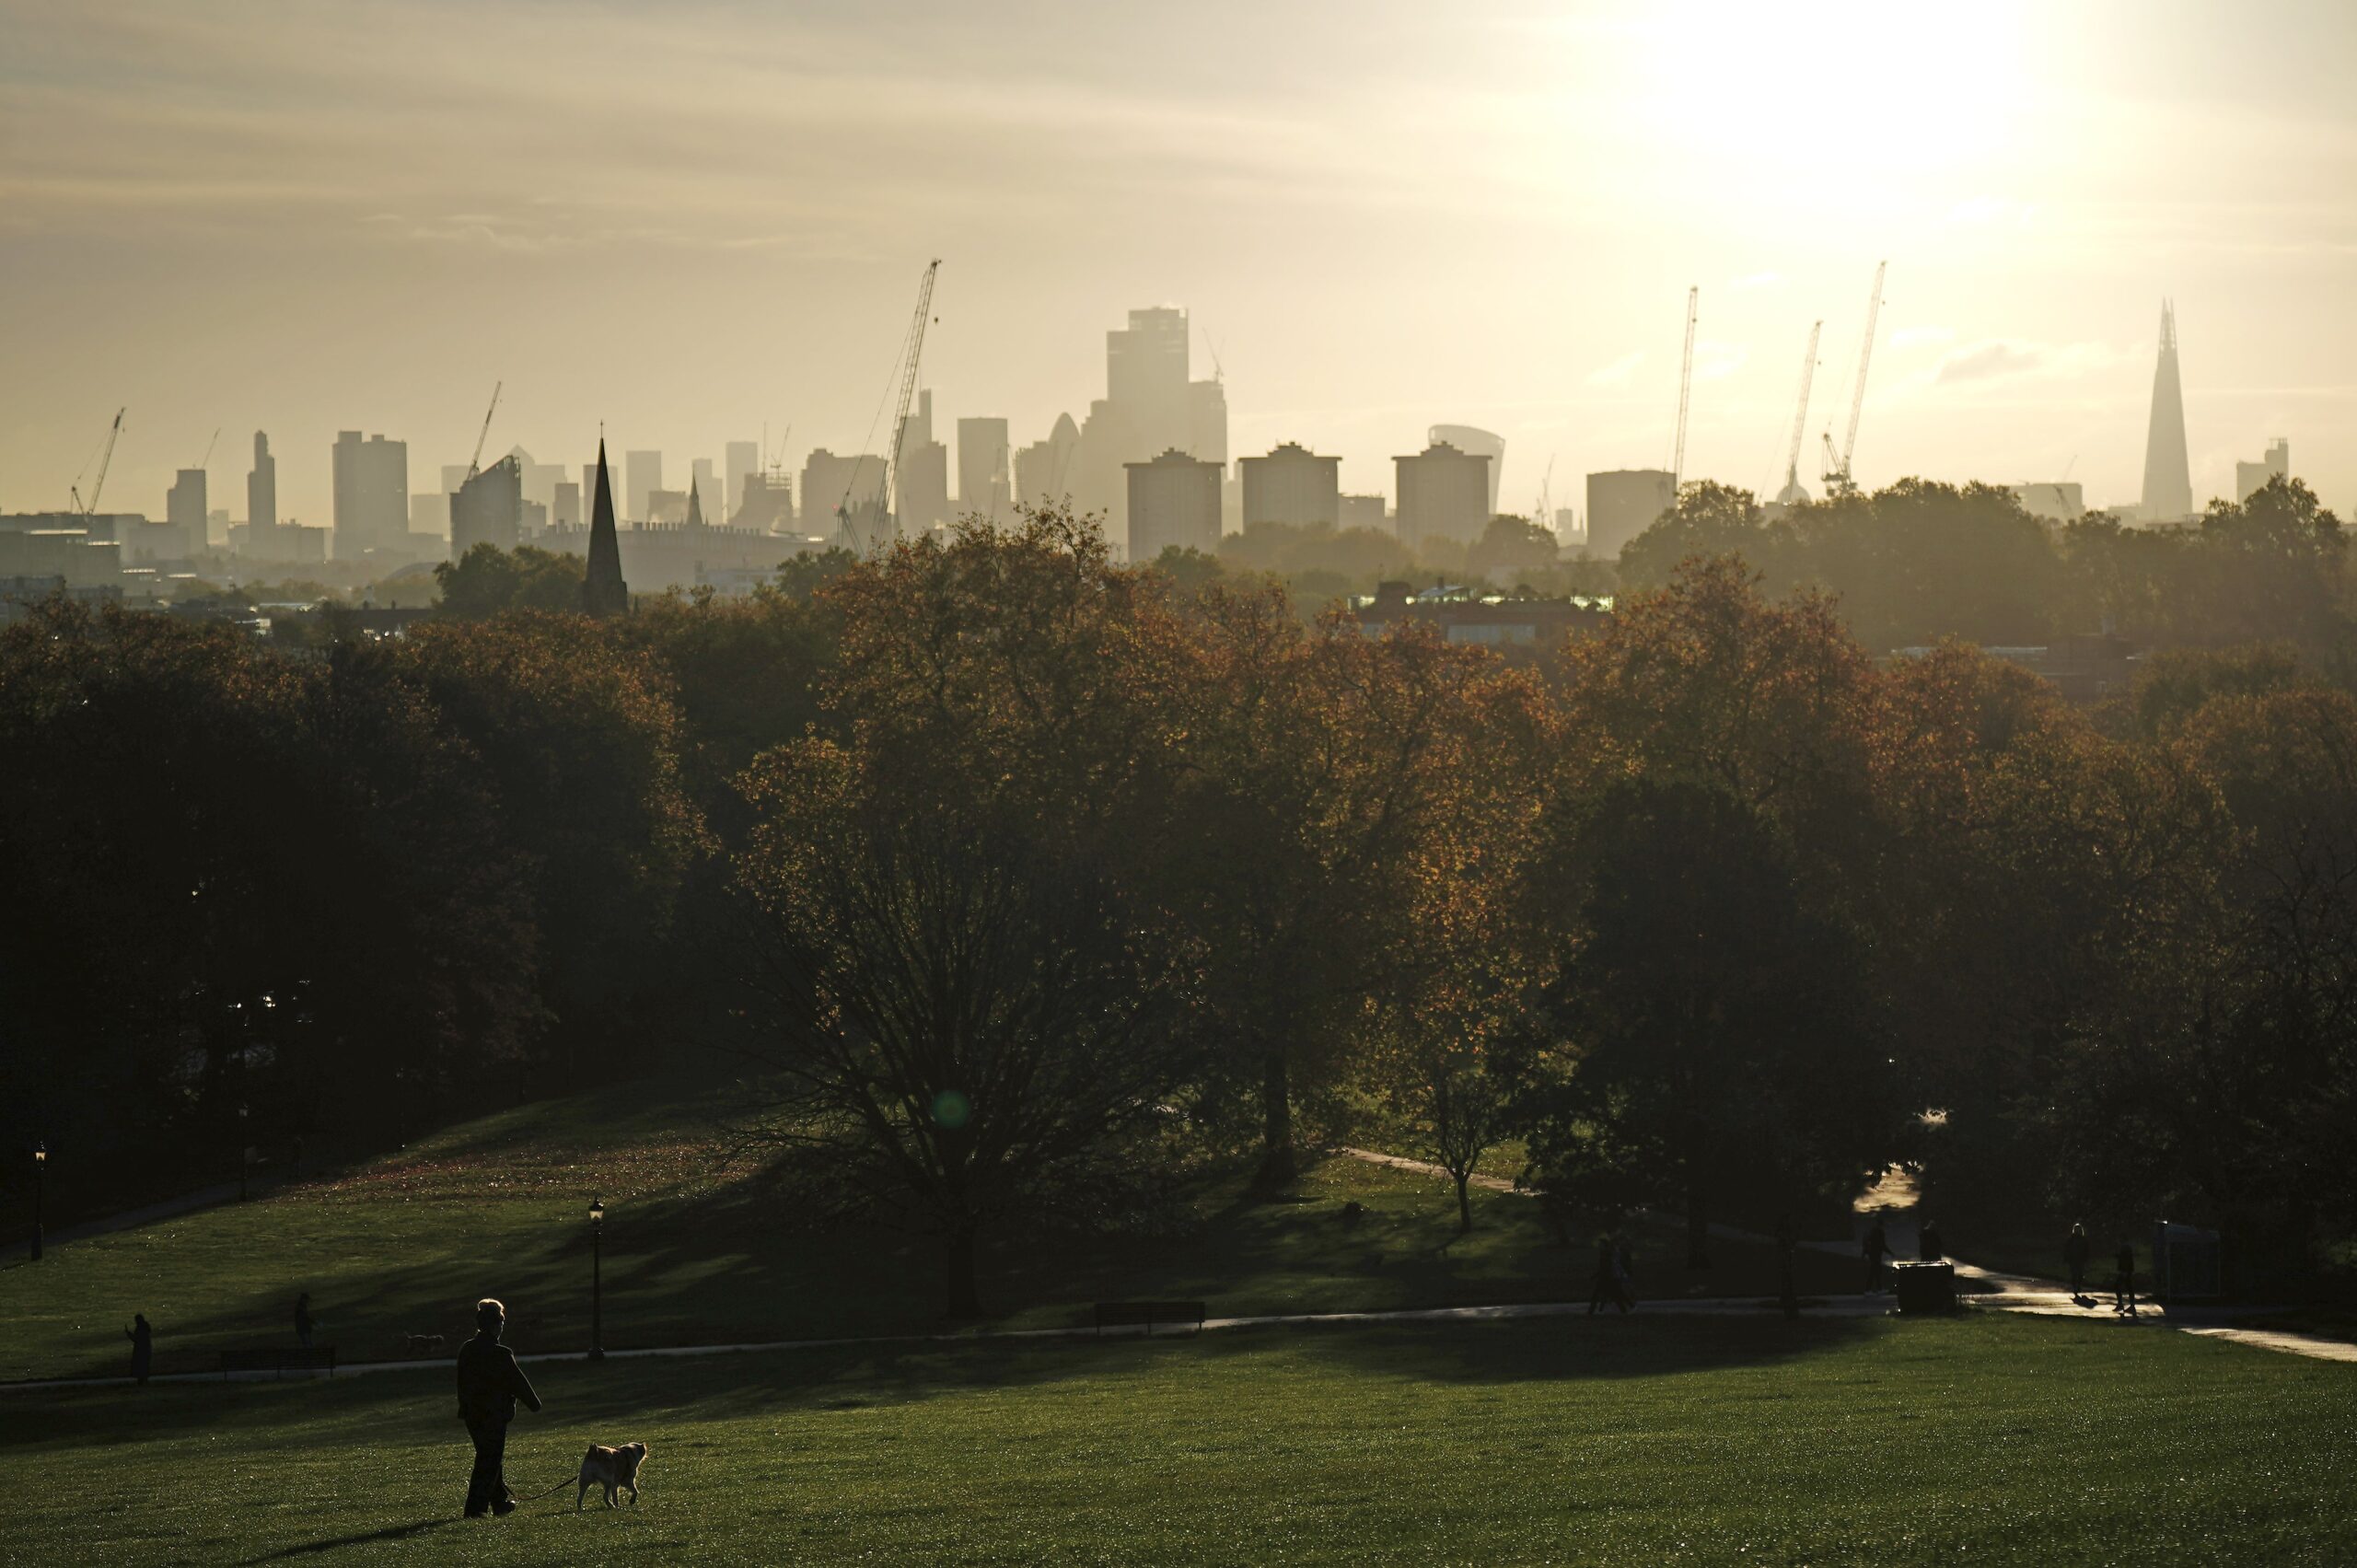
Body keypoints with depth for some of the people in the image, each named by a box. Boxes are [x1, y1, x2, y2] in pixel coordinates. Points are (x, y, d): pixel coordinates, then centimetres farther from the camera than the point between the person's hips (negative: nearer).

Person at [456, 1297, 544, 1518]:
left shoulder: (465, 1350, 2)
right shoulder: (501, 1354, -18)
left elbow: (462, 1383, 11)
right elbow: (518, 1382, -10)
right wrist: (534, 1404, 4)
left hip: (472, 1415, 7)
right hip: (495, 1415, -7)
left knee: (490, 1458, 20)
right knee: (489, 1461, 0)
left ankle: (500, 1502, 29)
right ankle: (476, 1507, -5)